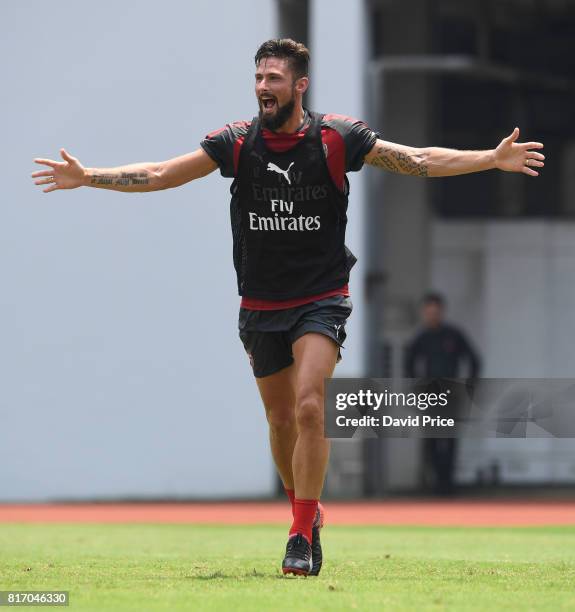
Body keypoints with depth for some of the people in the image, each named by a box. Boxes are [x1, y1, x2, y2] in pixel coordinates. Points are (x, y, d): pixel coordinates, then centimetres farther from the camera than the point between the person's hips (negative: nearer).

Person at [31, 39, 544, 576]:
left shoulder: (336, 139, -8)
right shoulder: (236, 142, -2)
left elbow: (419, 160, -6)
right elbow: (160, 174, 1)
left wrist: (493, 159, -16)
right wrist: (89, 177, -8)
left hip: (321, 300, -3)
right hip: (260, 307, 3)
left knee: (308, 407, -20)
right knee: (281, 420, 11)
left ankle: (302, 536, -15)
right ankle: (307, 516, 34)